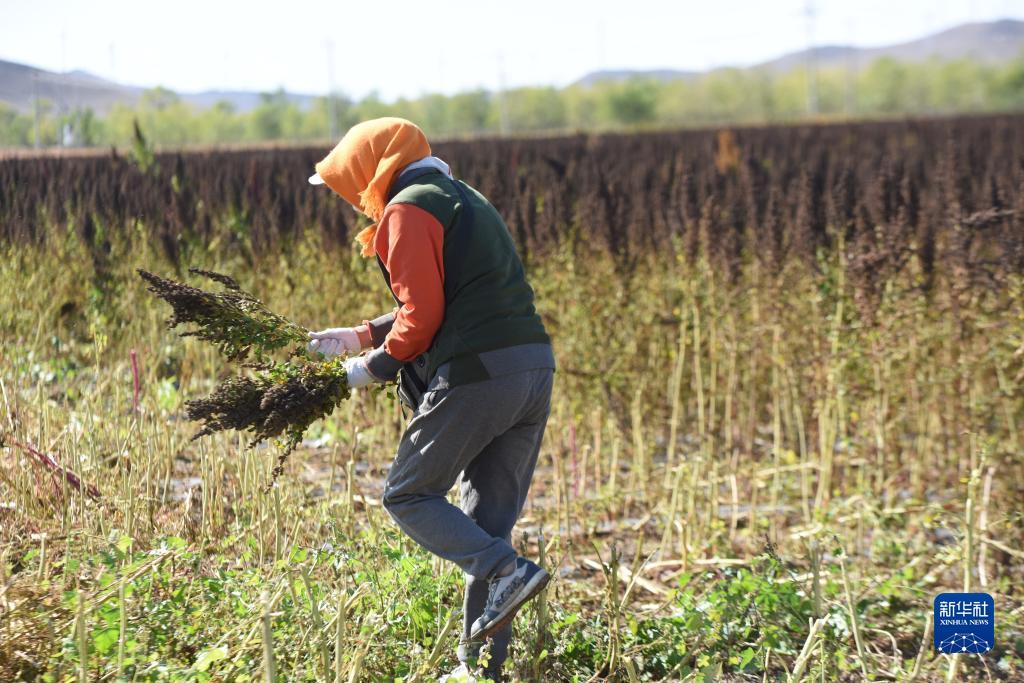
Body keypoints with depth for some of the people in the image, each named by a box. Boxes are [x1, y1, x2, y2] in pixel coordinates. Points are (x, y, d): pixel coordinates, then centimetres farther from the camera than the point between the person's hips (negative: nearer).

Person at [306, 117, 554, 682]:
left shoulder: (408, 210, -2)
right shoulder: (464, 200, 27)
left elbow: (423, 314, -11)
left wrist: (374, 368, 3)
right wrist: (359, 336, 25)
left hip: (475, 374, -9)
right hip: (534, 367, 9)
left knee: (407, 496, 5)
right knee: (488, 521, 11)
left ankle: (507, 571, -14)